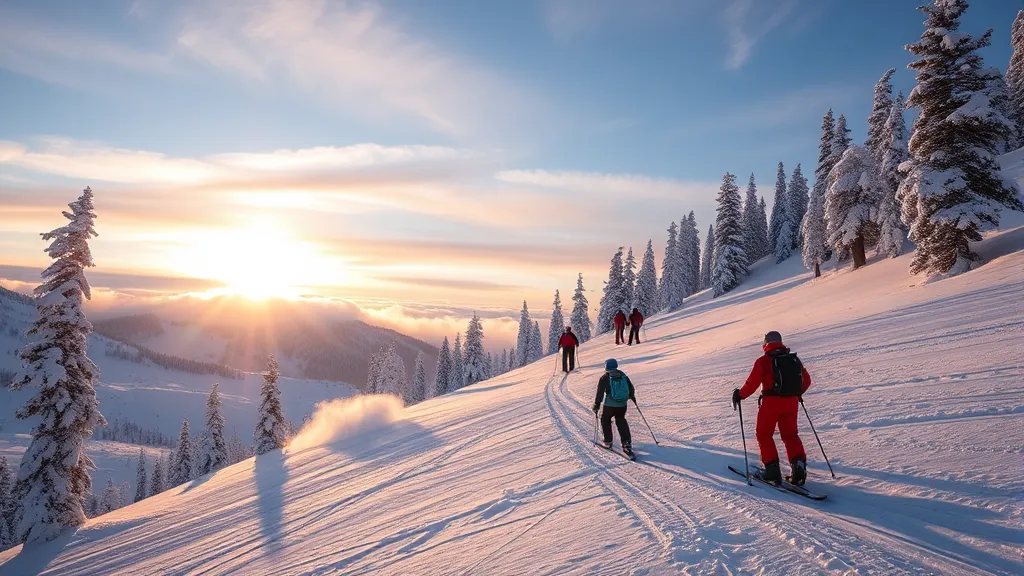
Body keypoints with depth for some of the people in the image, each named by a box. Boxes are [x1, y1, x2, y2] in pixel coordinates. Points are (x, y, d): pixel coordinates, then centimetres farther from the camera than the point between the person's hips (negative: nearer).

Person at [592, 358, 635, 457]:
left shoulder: (604, 378, -6)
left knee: (605, 420, 21)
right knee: (621, 421, 20)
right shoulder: (623, 375, 6)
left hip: (609, 405, -4)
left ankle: (608, 442, 27)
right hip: (622, 405, 4)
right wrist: (632, 396, 33)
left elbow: (600, 393, -7)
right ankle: (627, 443, 8)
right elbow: (631, 387, 14)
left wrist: (596, 405, 1)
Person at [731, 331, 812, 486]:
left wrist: (740, 394, 3)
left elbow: (752, 383, -13)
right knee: (790, 434, 18)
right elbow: (806, 380, 16)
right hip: (791, 403, 5)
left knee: (764, 434, 11)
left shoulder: (763, 361, -8)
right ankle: (799, 464, 1)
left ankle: (772, 469, 4)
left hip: (771, 403, -4)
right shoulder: (794, 360, 9)